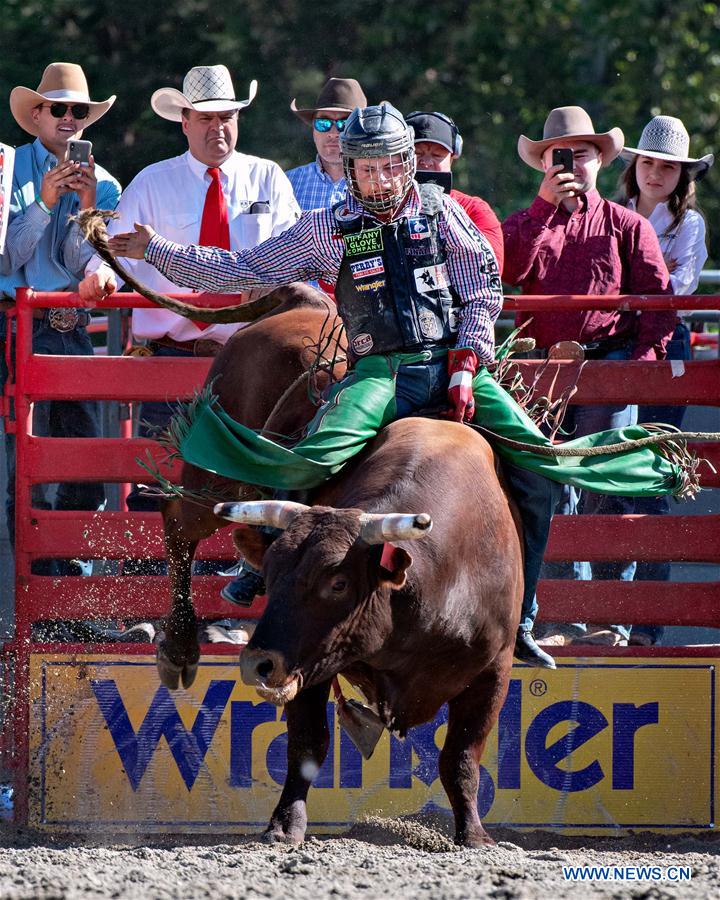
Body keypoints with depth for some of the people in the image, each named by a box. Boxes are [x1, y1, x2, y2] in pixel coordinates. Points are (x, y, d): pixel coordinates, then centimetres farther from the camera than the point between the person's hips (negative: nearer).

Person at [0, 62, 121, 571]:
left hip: (72, 329, 4)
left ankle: (71, 563, 14)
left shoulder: (102, 184, 11)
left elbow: (83, 266, 3)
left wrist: (88, 208, -11)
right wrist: (44, 204, -15)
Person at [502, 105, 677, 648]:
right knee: (552, 490, 1)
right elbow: (510, 269, -6)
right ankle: (567, 619, 6)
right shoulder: (527, 224, 16)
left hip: (609, 361, -3)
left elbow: (658, 298, 5)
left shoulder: (627, 226, 10)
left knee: (607, 487, -10)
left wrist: (644, 357, -8)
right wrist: (545, 205, -9)